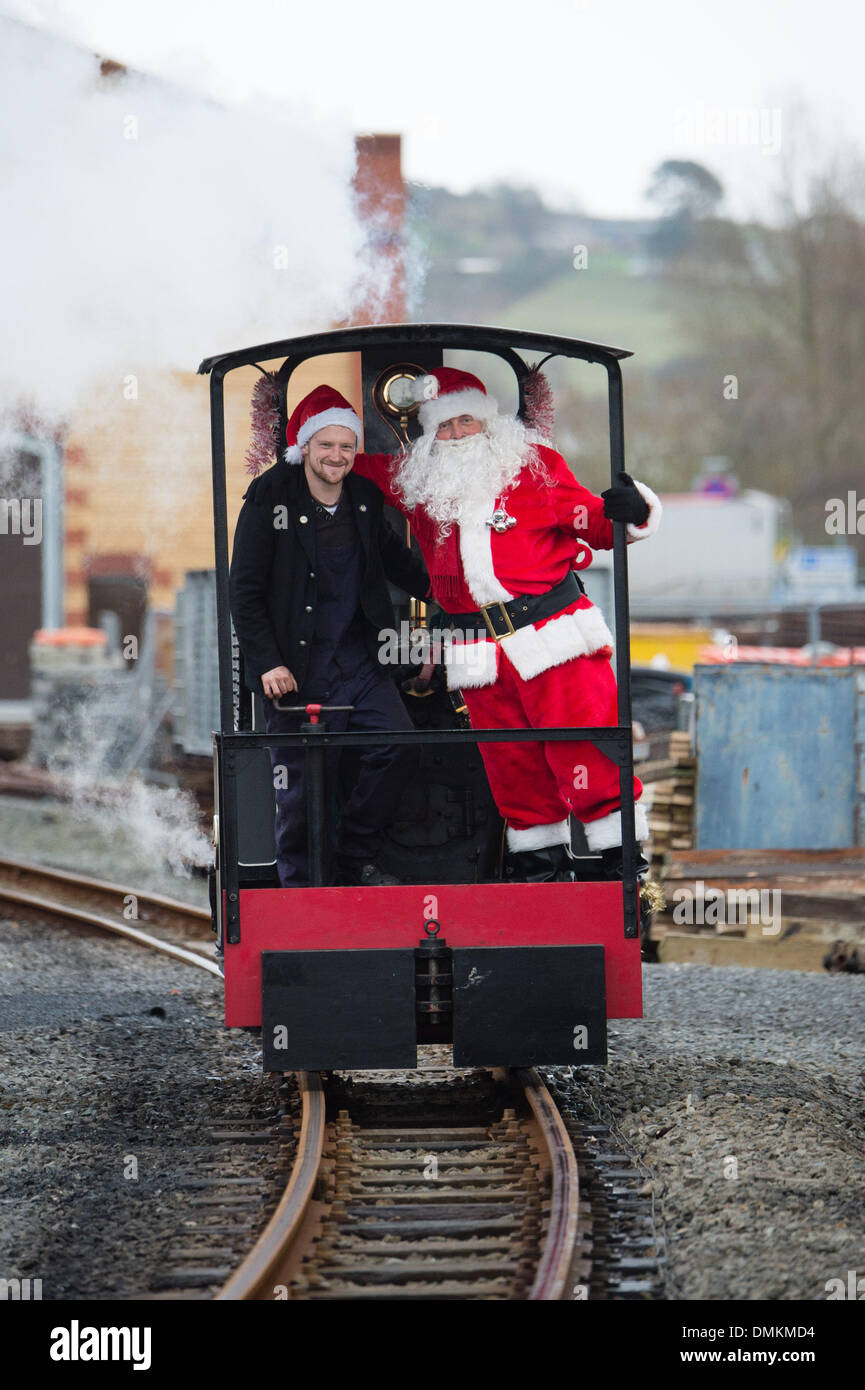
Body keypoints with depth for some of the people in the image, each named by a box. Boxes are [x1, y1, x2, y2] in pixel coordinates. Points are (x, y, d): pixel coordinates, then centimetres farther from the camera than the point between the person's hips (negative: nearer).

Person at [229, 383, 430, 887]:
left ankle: (356, 860, 6)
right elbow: (246, 593, -5)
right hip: (296, 668, -4)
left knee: (397, 746, -12)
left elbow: (393, 557, 29)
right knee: (303, 788, -4)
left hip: (360, 660, 4)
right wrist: (268, 662, -13)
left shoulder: (365, 498, 7)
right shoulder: (270, 500, -6)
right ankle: (300, 887, 14)